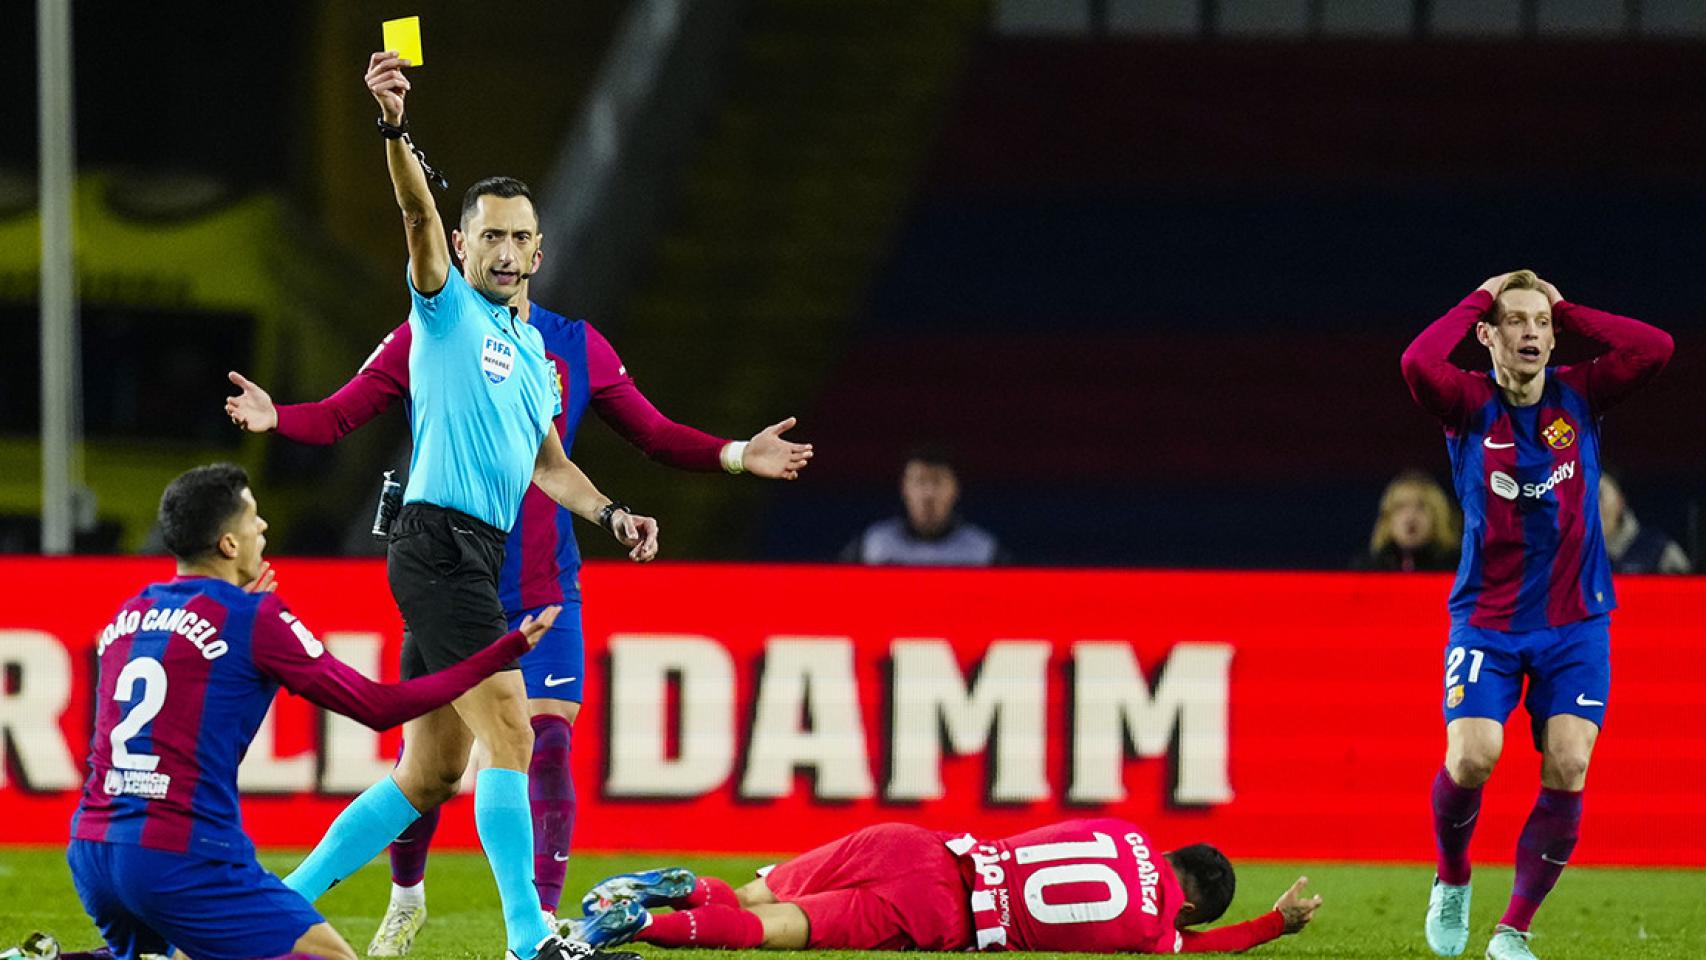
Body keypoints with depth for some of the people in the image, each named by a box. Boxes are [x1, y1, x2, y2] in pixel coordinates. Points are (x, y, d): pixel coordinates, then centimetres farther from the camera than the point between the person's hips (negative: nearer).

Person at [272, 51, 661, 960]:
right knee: (507, 728, -17)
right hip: (438, 538, -9)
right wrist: (394, 128, -34)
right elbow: (420, 216, -17)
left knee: (427, 774, 10)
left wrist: (609, 512, 11)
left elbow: (547, 464, 29)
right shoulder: (448, 308, 0)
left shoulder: (532, 349, 21)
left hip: (472, 559, 9)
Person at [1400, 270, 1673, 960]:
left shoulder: (1580, 397, 1)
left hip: (1575, 623, 2)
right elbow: (1418, 362, -26)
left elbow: (1655, 348, -15)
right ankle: (1452, 880, 15)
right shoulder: (1470, 405, -5)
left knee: (1567, 770, -11)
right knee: (1471, 760, -16)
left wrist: (1565, 310, -7)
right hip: (1486, 623, -2)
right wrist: (1478, 300, -12)